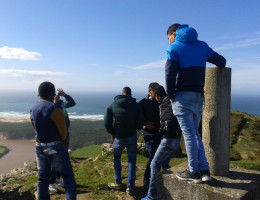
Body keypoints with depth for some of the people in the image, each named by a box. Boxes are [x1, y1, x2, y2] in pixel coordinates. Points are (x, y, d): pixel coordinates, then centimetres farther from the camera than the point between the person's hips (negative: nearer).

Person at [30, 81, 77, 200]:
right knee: (68, 176, 8)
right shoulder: (55, 109, -19)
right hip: (56, 148, -6)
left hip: (39, 147, 6)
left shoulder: (32, 111, 4)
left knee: (43, 179, 16)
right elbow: (64, 133, -14)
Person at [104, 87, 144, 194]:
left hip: (119, 138, 0)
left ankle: (118, 182, 27)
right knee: (132, 160, 13)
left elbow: (107, 122, -5)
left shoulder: (113, 105, -3)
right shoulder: (136, 105, -4)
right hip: (132, 137, 0)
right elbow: (140, 123, -6)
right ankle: (130, 186, 12)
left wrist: (112, 133, 9)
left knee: (116, 157, 23)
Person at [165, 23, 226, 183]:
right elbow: (221, 61, 15)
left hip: (182, 97, -6)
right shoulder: (202, 45, 14)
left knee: (189, 134, -1)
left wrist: (170, 95, -4)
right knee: (194, 133, 15)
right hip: (199, 96, 6)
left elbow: (170, 74, -16)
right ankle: (204, 170, 16)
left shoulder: (174, 48, -5)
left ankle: (194, 172, 8)